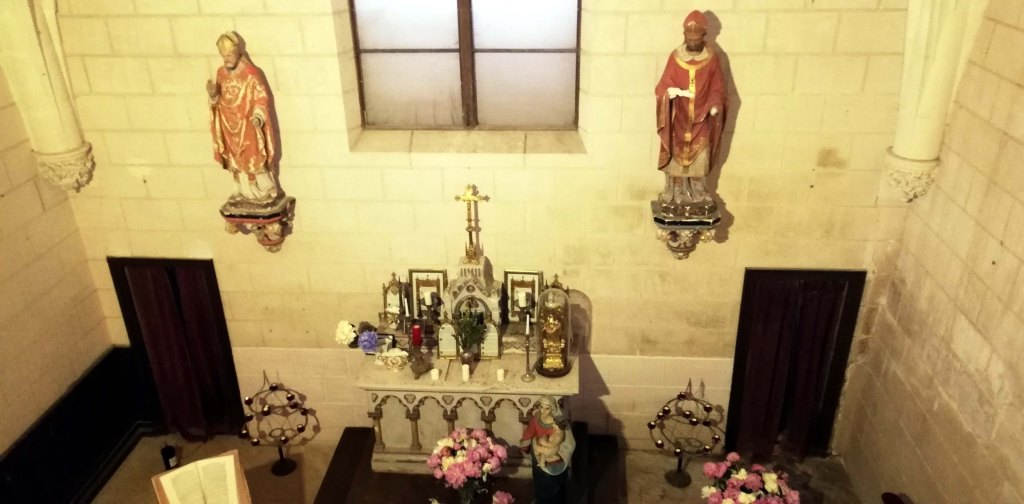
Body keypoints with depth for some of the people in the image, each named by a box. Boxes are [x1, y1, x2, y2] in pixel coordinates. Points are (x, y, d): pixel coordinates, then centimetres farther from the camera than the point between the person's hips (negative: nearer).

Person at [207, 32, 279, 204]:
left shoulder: (251, 73, -14)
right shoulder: (221, 73, 4)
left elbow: (262, 98, -14)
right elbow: (219, 100, 10)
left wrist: (258, 117, -29)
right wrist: (213, 95, -13)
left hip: (248, 126, -6)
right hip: (230, 126, 6)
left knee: (255, 159, 0)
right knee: (236, 160, 13)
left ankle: (265, 192, 14)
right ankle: (243, 192, 27)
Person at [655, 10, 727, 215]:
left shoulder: (712, 59, -2)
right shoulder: (675, 57, -4)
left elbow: (718, 88, 3)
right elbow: (662, 85, -5)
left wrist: (715, 105, -15)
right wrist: (669, 91, -28)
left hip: (701, 118, 1)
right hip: (678, 118, -1)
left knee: (699, 157, 7)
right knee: (676, 155, 4)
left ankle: (697, 192, 22)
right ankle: (674, 192, 16)